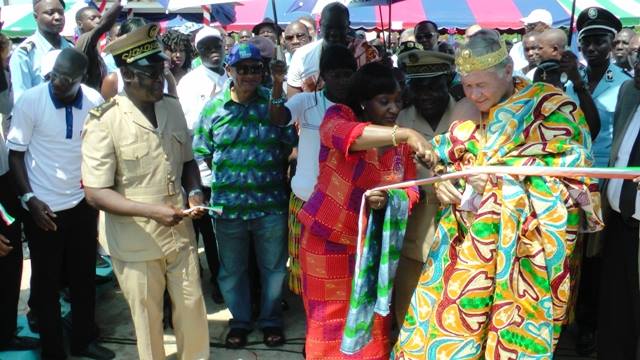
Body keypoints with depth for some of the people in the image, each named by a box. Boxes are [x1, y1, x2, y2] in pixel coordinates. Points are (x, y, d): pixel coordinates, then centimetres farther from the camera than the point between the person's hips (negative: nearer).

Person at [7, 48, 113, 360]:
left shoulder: (95, 101, -7)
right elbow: (16, 154, -7)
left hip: (83, 203, 3)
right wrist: (29, 198, -13)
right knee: (46, 281, 10)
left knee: (84, 276, 15)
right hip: (44, 206, -2)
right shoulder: (30, 101, -13)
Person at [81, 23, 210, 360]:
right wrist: (153, 211, -26)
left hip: (180, 234, 5)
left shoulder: (173, 108, 1)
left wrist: (194, 191, -7)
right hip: (136, 243, -4)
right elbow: (96, 193, -18)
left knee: (193, 310, 16)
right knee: (148, 320, 13)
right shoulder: (104, 122, -17)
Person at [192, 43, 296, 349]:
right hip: (227, 205, 1)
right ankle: (239, 321, 36)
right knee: (232, 269, 16)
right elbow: (203, 153, 6)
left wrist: (271, 172, -4)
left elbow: (290, 146, 1)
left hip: (271, 203, -1)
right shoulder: (213, 107, -1)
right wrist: (229, 176, 3)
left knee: (273, 267, 14)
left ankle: (271, 320, 35)